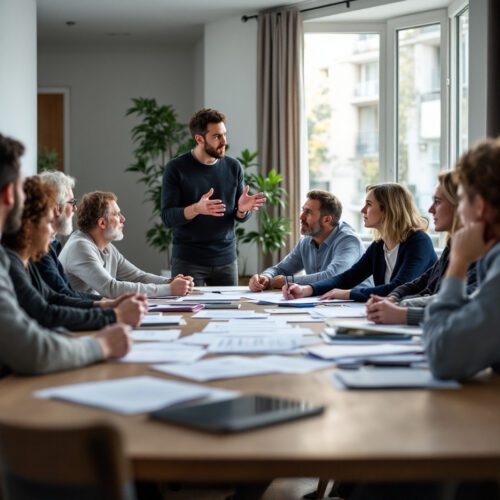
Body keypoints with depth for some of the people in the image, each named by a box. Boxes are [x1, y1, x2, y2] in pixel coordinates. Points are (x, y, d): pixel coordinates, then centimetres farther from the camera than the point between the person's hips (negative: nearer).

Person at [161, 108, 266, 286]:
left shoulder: (233, 167, 4)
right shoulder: (176, 168, -7)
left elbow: (240, 216, 9)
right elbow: (167, 217, -11)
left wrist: (242, 209, -15)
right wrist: (197, 209, -28)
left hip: (226, 259, 3)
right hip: (188, 260, -3)